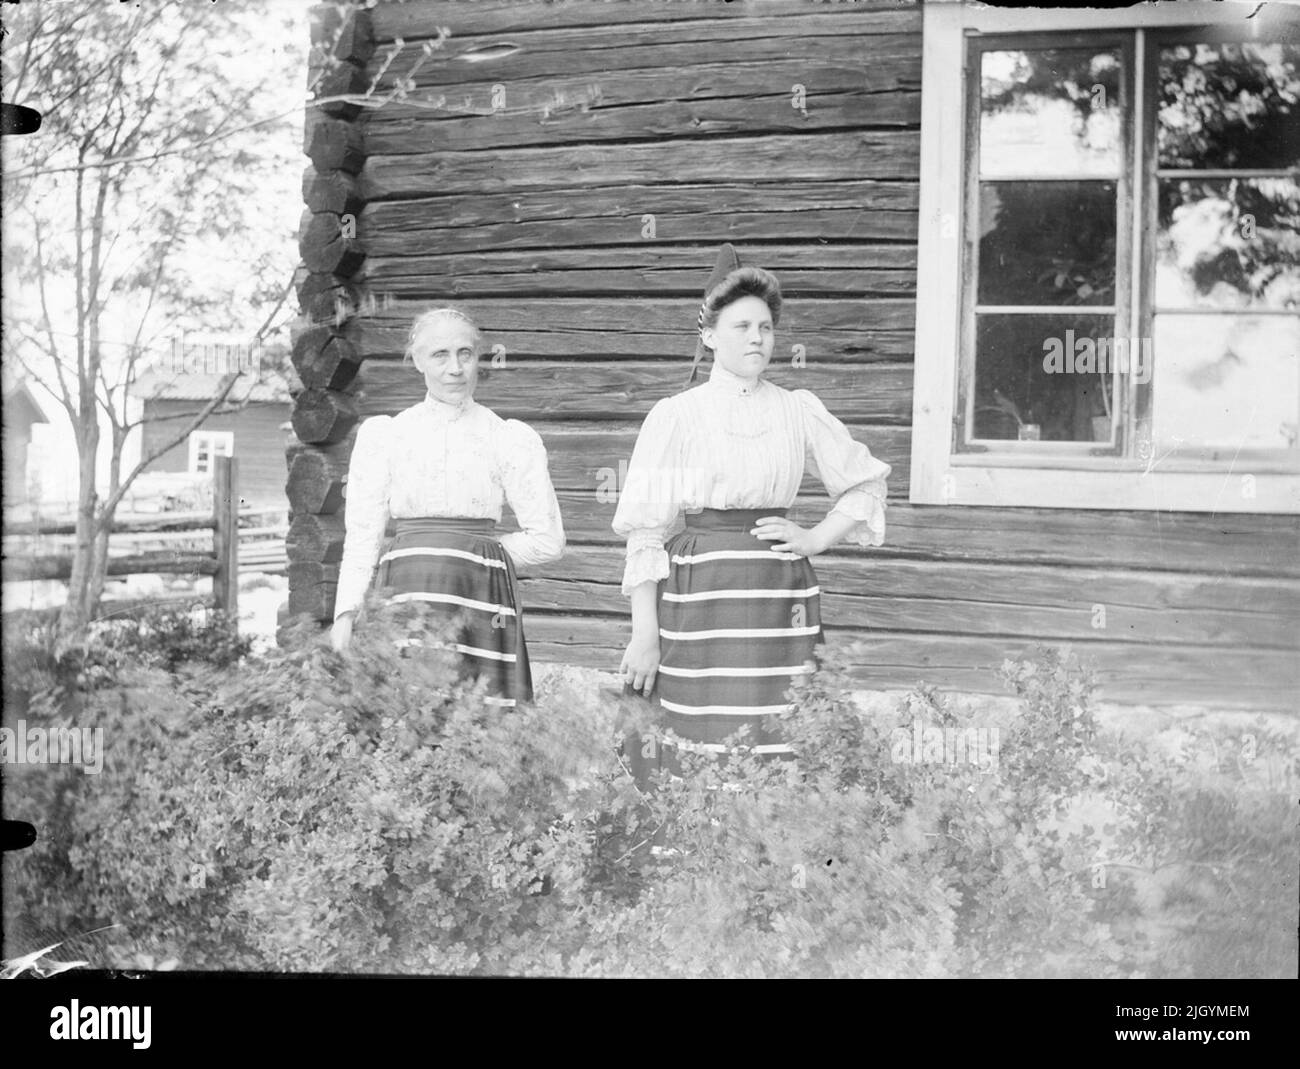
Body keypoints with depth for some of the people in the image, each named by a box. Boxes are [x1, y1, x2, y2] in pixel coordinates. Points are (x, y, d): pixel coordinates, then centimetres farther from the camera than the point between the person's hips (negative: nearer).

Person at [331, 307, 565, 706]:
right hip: (404, 593, 1)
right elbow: (362, 536, 8)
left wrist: (475, 552, 6)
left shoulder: (510, 439, 7)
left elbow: (547, 540, 8)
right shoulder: (383, 434, 11)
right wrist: (346, 614, -1)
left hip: (480, 598, -1)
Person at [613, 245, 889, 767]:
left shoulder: (799, 411, 9)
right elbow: (645, 532, -1)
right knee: (695, 757, -3)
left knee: (780, 749, 0)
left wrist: (817, 539, 6)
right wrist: (644, 635, -6)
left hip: (780, 597, 2)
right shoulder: (675, 415, 1)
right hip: (697, 595, -2)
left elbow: (867, 483, 22)